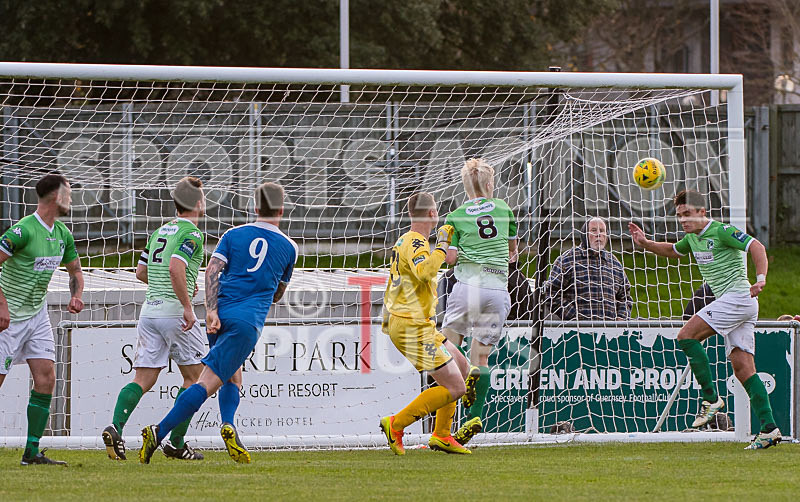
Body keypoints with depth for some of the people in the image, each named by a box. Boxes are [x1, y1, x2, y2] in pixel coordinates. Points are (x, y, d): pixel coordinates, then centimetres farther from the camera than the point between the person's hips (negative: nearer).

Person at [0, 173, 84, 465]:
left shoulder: (63, 234, 7)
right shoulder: (23, 230, -19)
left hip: (38, 314, 7)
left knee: (46, 378, -3)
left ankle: (32, 451, 0)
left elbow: (75, 270, 23)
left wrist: (76, 296, 2)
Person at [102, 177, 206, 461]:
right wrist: (187, 306, -21)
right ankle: (176, 443, 6)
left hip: (150, 309, 7)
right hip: (174, 312, -7)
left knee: (143, 380, 2)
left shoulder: (159, 232, 16)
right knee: (193, 376, 8)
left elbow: (141, 272, 20)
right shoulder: (191, 233, -9)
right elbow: (175, 267, -24)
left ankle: (115, 427, -20)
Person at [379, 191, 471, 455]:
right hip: (414, 328, -10)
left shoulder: (403, 241, 13)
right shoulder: (416, 244, -17)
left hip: (399, 322, 10)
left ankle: (441, 435, 20)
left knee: (461, 366, 20)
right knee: (455, 388, -9)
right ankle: (396, 424, -7)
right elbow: (424, 272, -38)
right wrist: (442, 244, -27)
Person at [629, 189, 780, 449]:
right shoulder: (693, 237, 18)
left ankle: (711, 397, -10)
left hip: (738, 296, -9)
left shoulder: (722, 231, -9)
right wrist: (645, 243, 21)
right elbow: (673, 250, 37)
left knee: (686, 336, -13)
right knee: (743, 368, 1)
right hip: (730, 303, 9)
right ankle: (769, 428, -6)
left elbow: (756, 247, -17)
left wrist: (760, 279, -30)